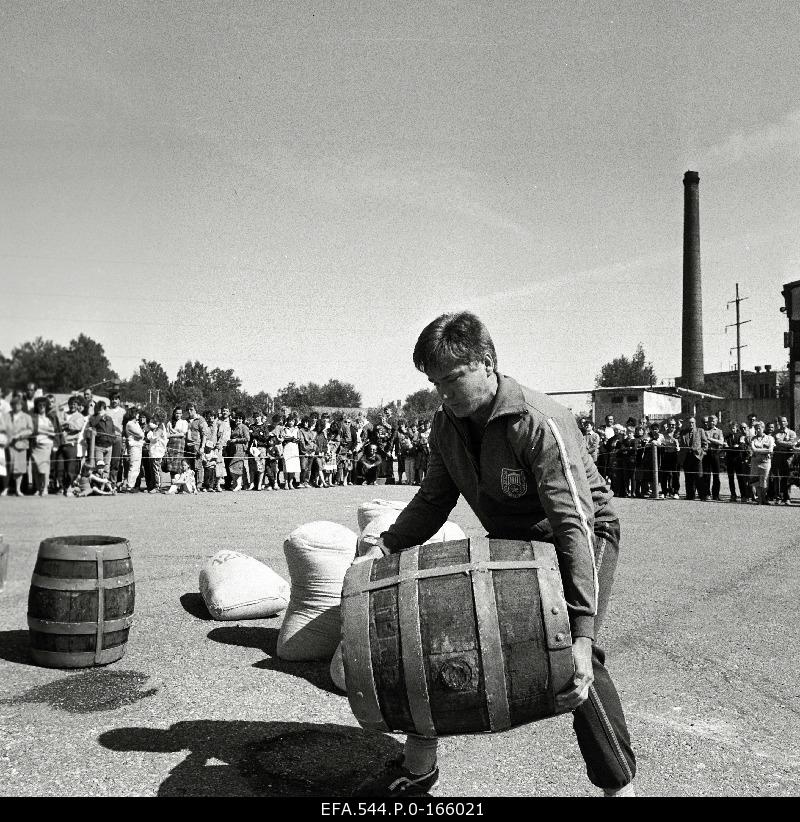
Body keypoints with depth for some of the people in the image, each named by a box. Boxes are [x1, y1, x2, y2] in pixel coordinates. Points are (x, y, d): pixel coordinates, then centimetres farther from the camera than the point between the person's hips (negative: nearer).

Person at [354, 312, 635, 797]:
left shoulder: (540, 424, -33)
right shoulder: (447, 425, -11)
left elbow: (574, 525, -37)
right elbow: (434, 500, 1)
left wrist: (582, 633, -43)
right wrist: (386, 548, -14)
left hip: (586, 532, -6)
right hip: (512, 540, 6)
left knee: (568, 649, -24)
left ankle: (620, 785, -2)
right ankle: (418, 766, 15)